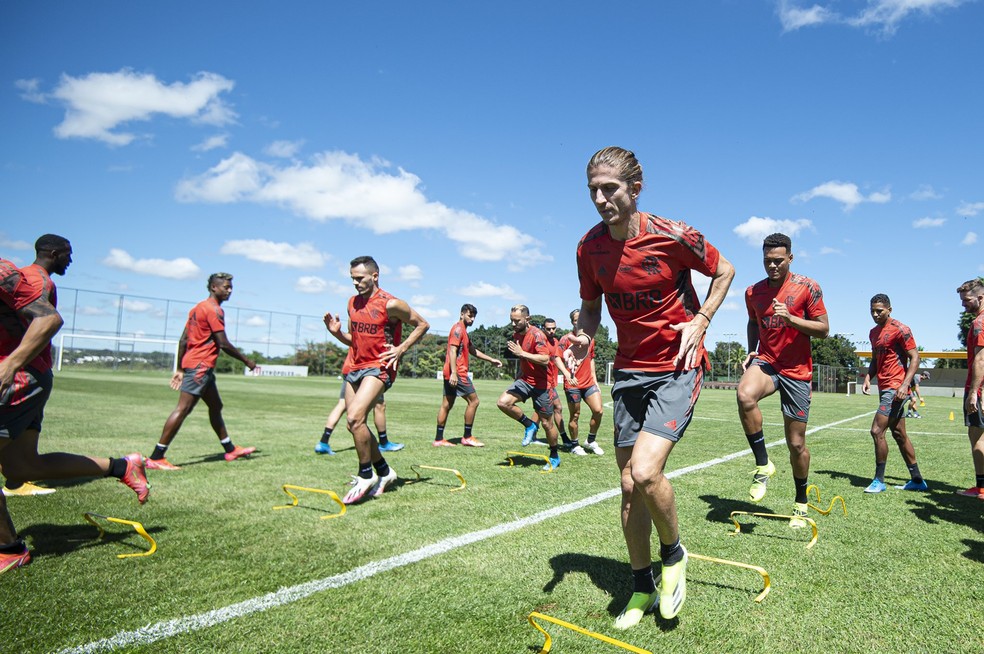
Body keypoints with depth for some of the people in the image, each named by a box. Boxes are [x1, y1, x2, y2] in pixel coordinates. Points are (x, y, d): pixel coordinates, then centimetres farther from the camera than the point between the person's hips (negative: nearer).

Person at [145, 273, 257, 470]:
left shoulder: (198, 308, 17)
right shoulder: (214, 309, -11)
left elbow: (183, 340, 16)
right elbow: (223, 344, -16)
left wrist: (181, 369, 17)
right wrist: (247, 361, -6)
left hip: (201, 367, 11)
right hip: (200, 366, -11)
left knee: (216, 406, 16)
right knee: (183, 409, -10)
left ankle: (230, 450, 26)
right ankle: (156, 458, -9)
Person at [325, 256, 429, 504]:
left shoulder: (390, 304, -10)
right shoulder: (353, 303, 11)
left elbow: (422, 325, -2)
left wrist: (401, 348, -11)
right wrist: (337, 332, 0)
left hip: (379, 367, -8)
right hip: (353, 367, 8)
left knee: (355, 418, -23)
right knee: (354, 424, 7)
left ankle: (366, 476, -5)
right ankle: (384, 471, 24)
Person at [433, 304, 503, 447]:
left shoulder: (463, 331, 22)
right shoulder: (458, 329, -9)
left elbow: (473, 350, 28)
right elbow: (452, 350, -18)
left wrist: (491, 360, 24)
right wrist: (454, 372, -26)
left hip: (450, 374, 10)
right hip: (457, 373, -10)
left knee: (446, 405, 8)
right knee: (473, 400, -3)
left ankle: (438, 439, 11)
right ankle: (467, 437, 2)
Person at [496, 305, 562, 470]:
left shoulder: (537, 335, -18)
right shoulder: (516, 335, 6)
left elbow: (545, 359, -29)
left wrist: (521, 353, -31)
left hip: (541, 384, -7)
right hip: (525, 380, 7)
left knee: (547, 423, 3)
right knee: (503, 402, -16)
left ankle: (555, 457, 25)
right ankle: (529, 425, 6)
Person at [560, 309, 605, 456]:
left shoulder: (590, 339, 13)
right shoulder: (566, 339, -4)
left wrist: (595, 380, 17)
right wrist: (568, 374, -25)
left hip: (589, 383, 5)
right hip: (572, 384, -5)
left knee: (598, 410, -6)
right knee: (575, 416, 3)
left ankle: (591, 441, 14)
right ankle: (575, 445, 21)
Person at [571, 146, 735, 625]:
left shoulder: (673, 236, -15)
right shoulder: (590, 246, -3)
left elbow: (724, 271, 3)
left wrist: (699, 322, -9)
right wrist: (583, 334, -10)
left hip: (677, 367, -4)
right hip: (629, 370, 5)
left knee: (645, 473, -20)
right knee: (629, 485, 8)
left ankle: (673, 555, 13)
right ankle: (643, 588, 28)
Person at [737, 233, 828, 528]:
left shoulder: (807, 287, -5)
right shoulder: (753, 292, 4)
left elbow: (823, 329, -4)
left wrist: (790, 318, -20)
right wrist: (752, 351, 6)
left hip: (797, 370, -1)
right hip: (766, 361, 2)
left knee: (796, 443, 5)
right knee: (745, 395, -36)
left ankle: (801, 502, 29)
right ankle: (763, 465, -17)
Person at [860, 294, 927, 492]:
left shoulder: (900, 330, -10)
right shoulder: (874, 332, 15)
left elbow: (915, 357, -13)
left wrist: (905, 384, -21)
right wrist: (868, 377, 5)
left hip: (895, 389, -9)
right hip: (884, 388, 9)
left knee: (877, 430, -12)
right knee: (899, 434, 14)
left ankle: (879, 480, -1)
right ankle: (917, 480, 24)